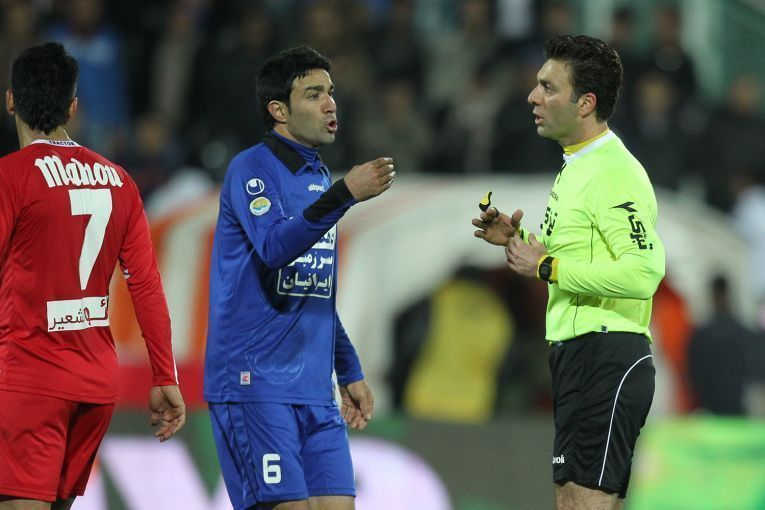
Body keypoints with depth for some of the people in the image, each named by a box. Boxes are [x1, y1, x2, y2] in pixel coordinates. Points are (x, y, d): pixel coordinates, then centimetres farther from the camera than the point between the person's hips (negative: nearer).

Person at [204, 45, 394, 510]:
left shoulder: (320, 178, 18)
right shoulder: (251, 170, -7)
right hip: (255, 383, -8)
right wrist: (344, 194, -33)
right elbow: (275, 246, -26)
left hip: (314, 388, 8)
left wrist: (349, 371, 24)